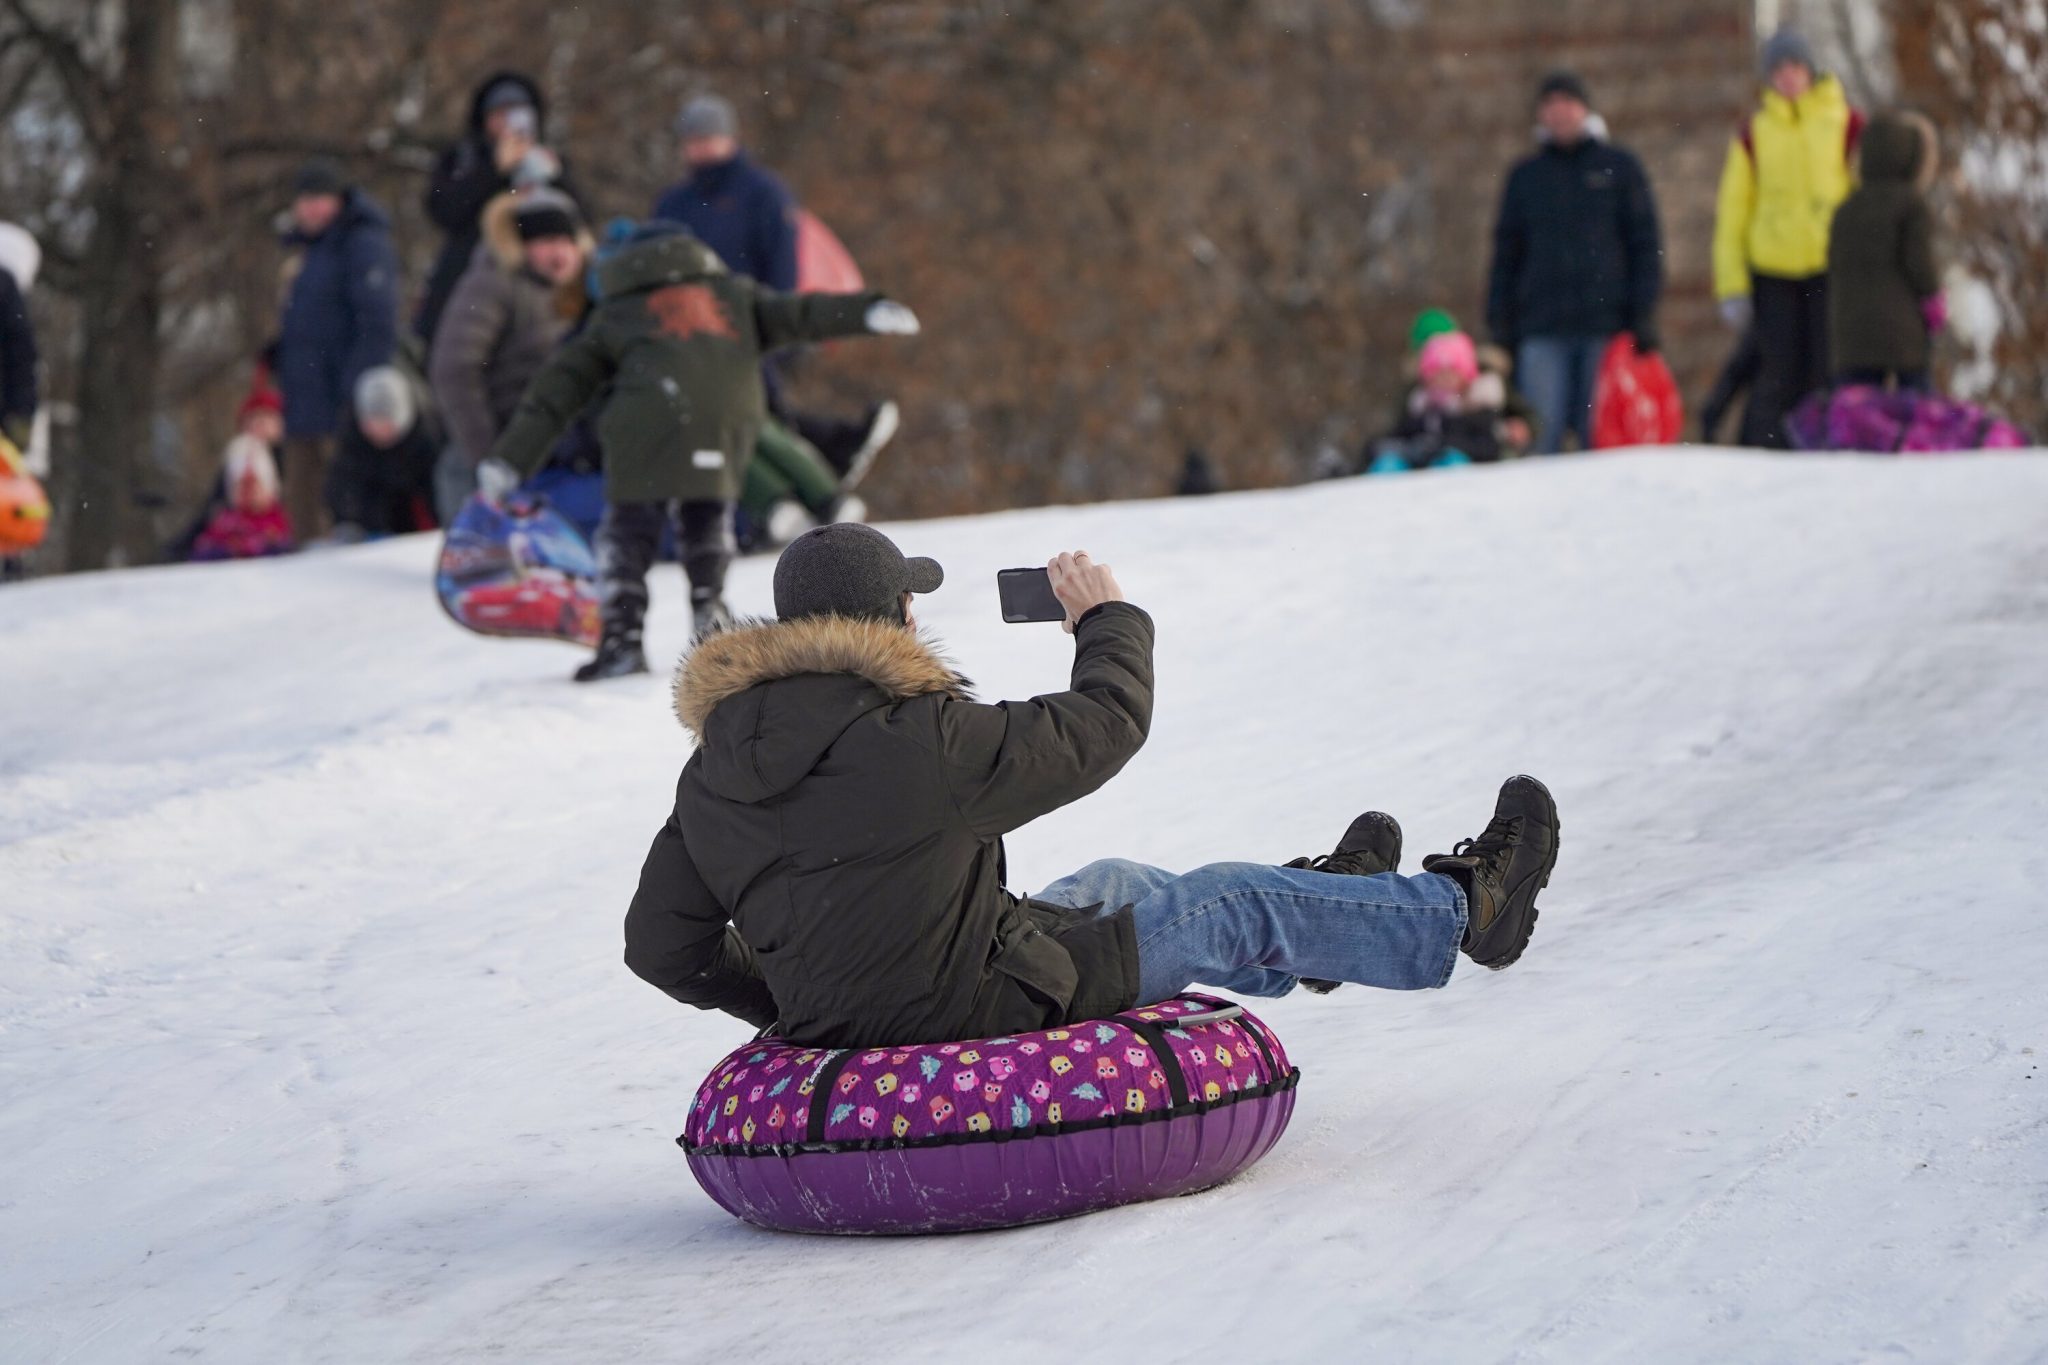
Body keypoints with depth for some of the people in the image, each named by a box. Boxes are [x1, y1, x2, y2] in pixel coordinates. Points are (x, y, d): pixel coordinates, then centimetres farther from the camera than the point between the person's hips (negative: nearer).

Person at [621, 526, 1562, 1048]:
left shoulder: (715, 769, -5)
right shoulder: (919, 740, -26)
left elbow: (663, 945, 3)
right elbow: (1104, 724, -12)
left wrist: (792, 1002, 18)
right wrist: (1107, 618, 8)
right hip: (984, 1010, -7)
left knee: (1114, 885, 29)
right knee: (1232, 904, 11)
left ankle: (1310, 932, 52)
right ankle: (1461, 910, 31)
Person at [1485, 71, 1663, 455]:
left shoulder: (1620, 168, 9)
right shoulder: (1525, 177, 15)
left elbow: (1645, 245, 6)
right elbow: (1506, 254, 16)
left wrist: (1643, 315, -4)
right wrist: (1500, 326, 7)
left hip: (1606, 325, -1)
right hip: (1543, 334, 1)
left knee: (1599, 433, -1)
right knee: (1540, 437, -8)